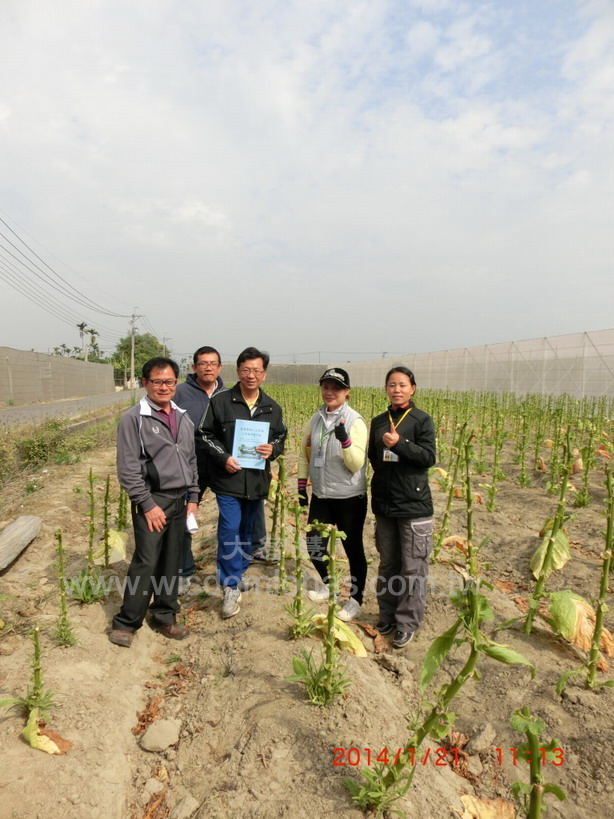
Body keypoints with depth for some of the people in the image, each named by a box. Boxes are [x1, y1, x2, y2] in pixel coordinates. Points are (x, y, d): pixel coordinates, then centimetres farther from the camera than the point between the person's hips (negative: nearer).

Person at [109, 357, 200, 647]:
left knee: (171, 562, 12)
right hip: (152, 500, -5)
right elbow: (128, 468, -11)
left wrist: (193, 497, 10)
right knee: (146, 563, -3)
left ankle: (165, 617, 27)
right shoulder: (134, 418, -8)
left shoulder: (183, 418, 11)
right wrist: (147, 504, -13)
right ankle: (126, 622, 15)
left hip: (180, 500, 6)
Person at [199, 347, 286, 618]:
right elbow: (206, 435, -1)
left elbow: (281, 438, 14)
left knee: (247, 530, 17)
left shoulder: (273, 408, 6)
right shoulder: (220, 402, -4)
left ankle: (237, 574, 37)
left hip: (257, 481, 4)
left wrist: (273, 449, -9)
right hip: (228, 478, -4)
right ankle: (231, 587, 4)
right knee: (229, 529, -8)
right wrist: (223, 458, -15)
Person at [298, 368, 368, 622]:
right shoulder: (315, 420, 2)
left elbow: (356, 464, -20)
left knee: (353, 549, 9)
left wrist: (344, 439, -35)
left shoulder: (355, 422, -14)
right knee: (314, 545, 15)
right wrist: (301, 486, 10)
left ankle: (355, 599, 30)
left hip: (349, 499, -5)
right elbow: (305, 455, 12)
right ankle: (327, 584, 42)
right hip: (321, 496, 5)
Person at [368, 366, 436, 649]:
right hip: (384, 503, 5)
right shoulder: (378, 422, 9)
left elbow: (429, 457, -11)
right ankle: (387, 615, 30)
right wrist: (378, 488, 6)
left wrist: (399, 443, -22)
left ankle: (407, 623, 17)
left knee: (412, 567, 3)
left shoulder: (421, 420, -4)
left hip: (414, 505, -4)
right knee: (387, 564, 15)